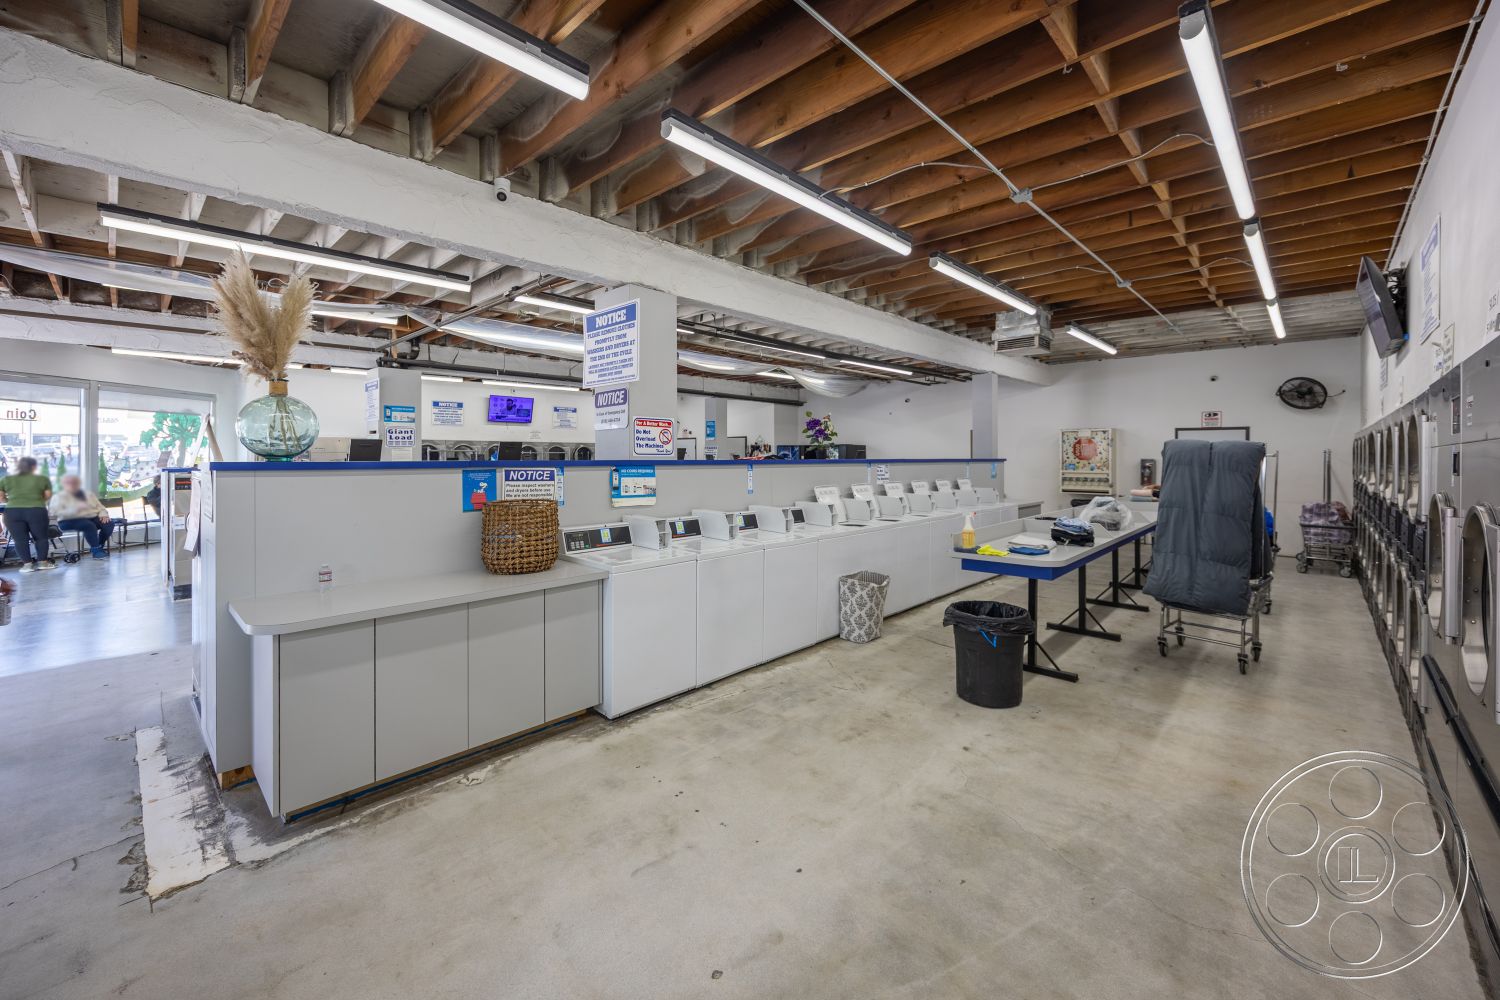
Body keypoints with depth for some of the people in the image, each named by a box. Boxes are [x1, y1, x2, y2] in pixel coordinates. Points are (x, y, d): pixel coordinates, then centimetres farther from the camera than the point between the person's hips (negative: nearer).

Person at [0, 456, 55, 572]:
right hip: (36, 511, -1)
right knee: (40, 537, 11)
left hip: (13, 511, 1)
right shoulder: (43, 479, 2)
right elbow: (48, 496, 6)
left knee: (19, 539, 7)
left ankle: (27, 564, 7)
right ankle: (43, 562, 13)